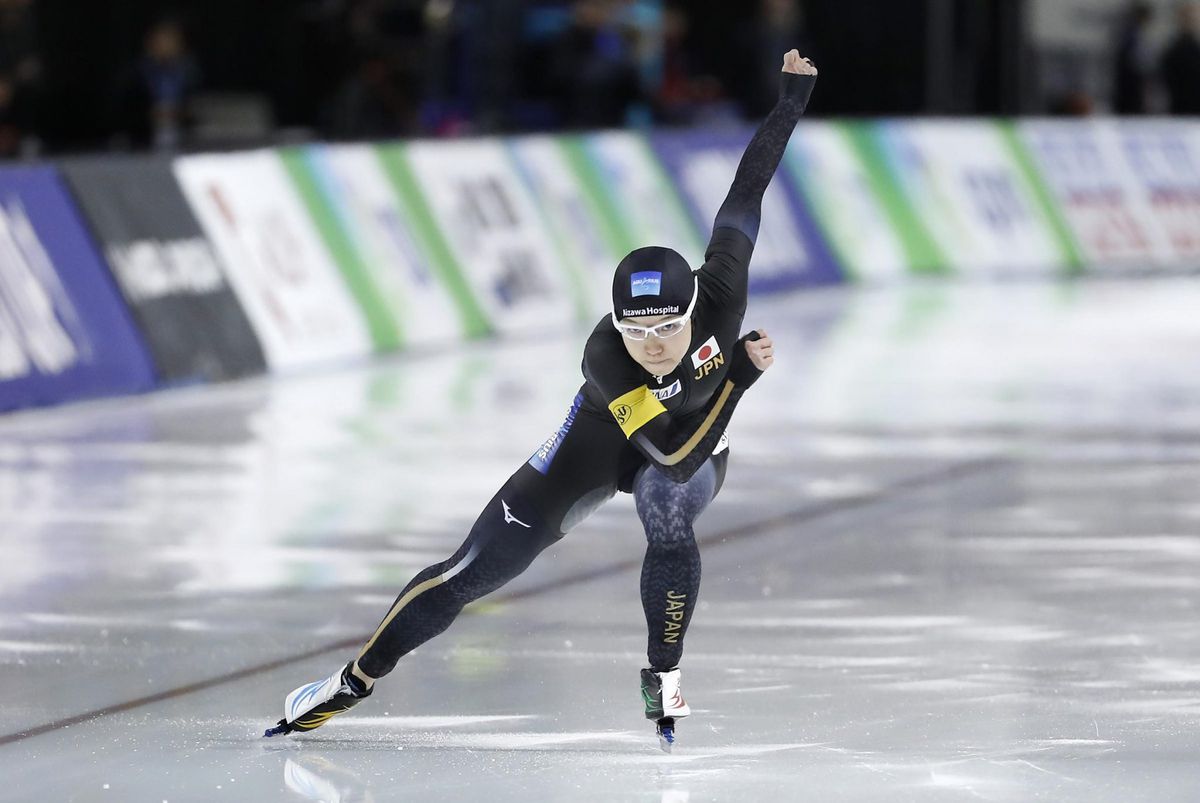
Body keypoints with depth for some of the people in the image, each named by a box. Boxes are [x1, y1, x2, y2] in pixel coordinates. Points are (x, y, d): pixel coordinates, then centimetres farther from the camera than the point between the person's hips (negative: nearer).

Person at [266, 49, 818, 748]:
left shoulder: (721, 296, -35)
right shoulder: (604, 359, -40)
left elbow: (746, 192, -23)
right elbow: (672, 452, -40)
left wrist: (795, 94, -14)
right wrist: (741, 369, -43)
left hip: (701, 436, 1)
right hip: (603, 444, -1)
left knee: (669, 519, -35)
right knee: (477, 569, -5)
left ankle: (665, 678, -14)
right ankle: (357, 680, 10)